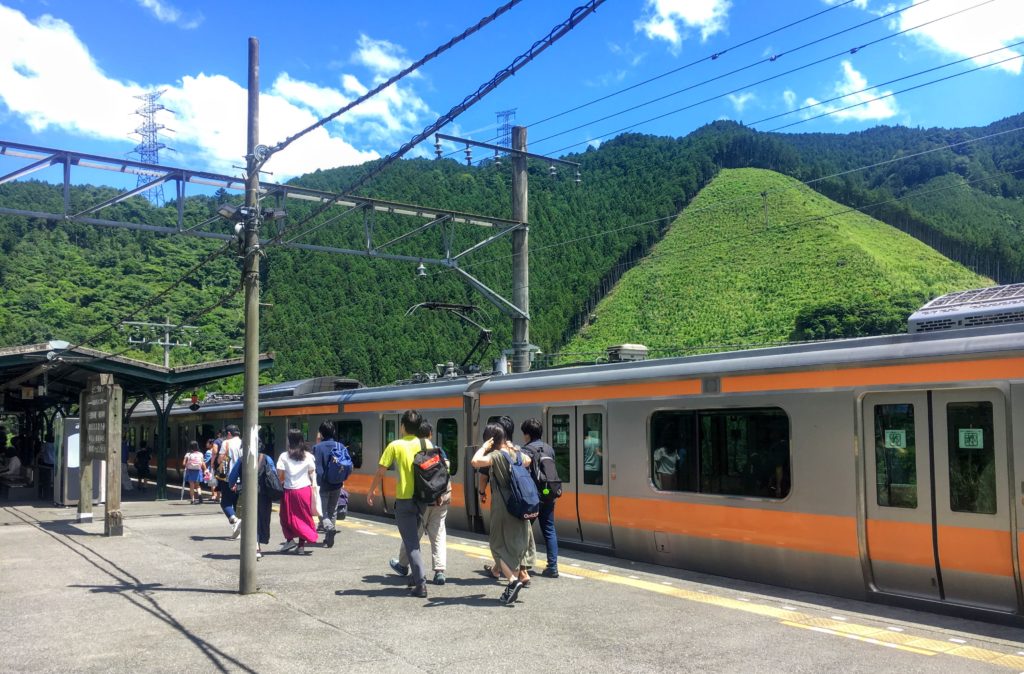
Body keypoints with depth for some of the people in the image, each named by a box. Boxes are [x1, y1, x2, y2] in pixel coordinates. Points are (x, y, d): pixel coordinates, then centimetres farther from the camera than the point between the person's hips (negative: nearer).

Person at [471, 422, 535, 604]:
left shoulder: (497, 455, -14)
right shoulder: (517, 454, 7)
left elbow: (476, 461, -32)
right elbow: (528, 461, 32)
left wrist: (484, 447, -17)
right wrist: (514, 448, 26)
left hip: (503, 507, -6)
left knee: (499, 545, 1)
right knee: (520, 540, 22)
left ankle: (512, 579, -13)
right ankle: (523, 573, 24)